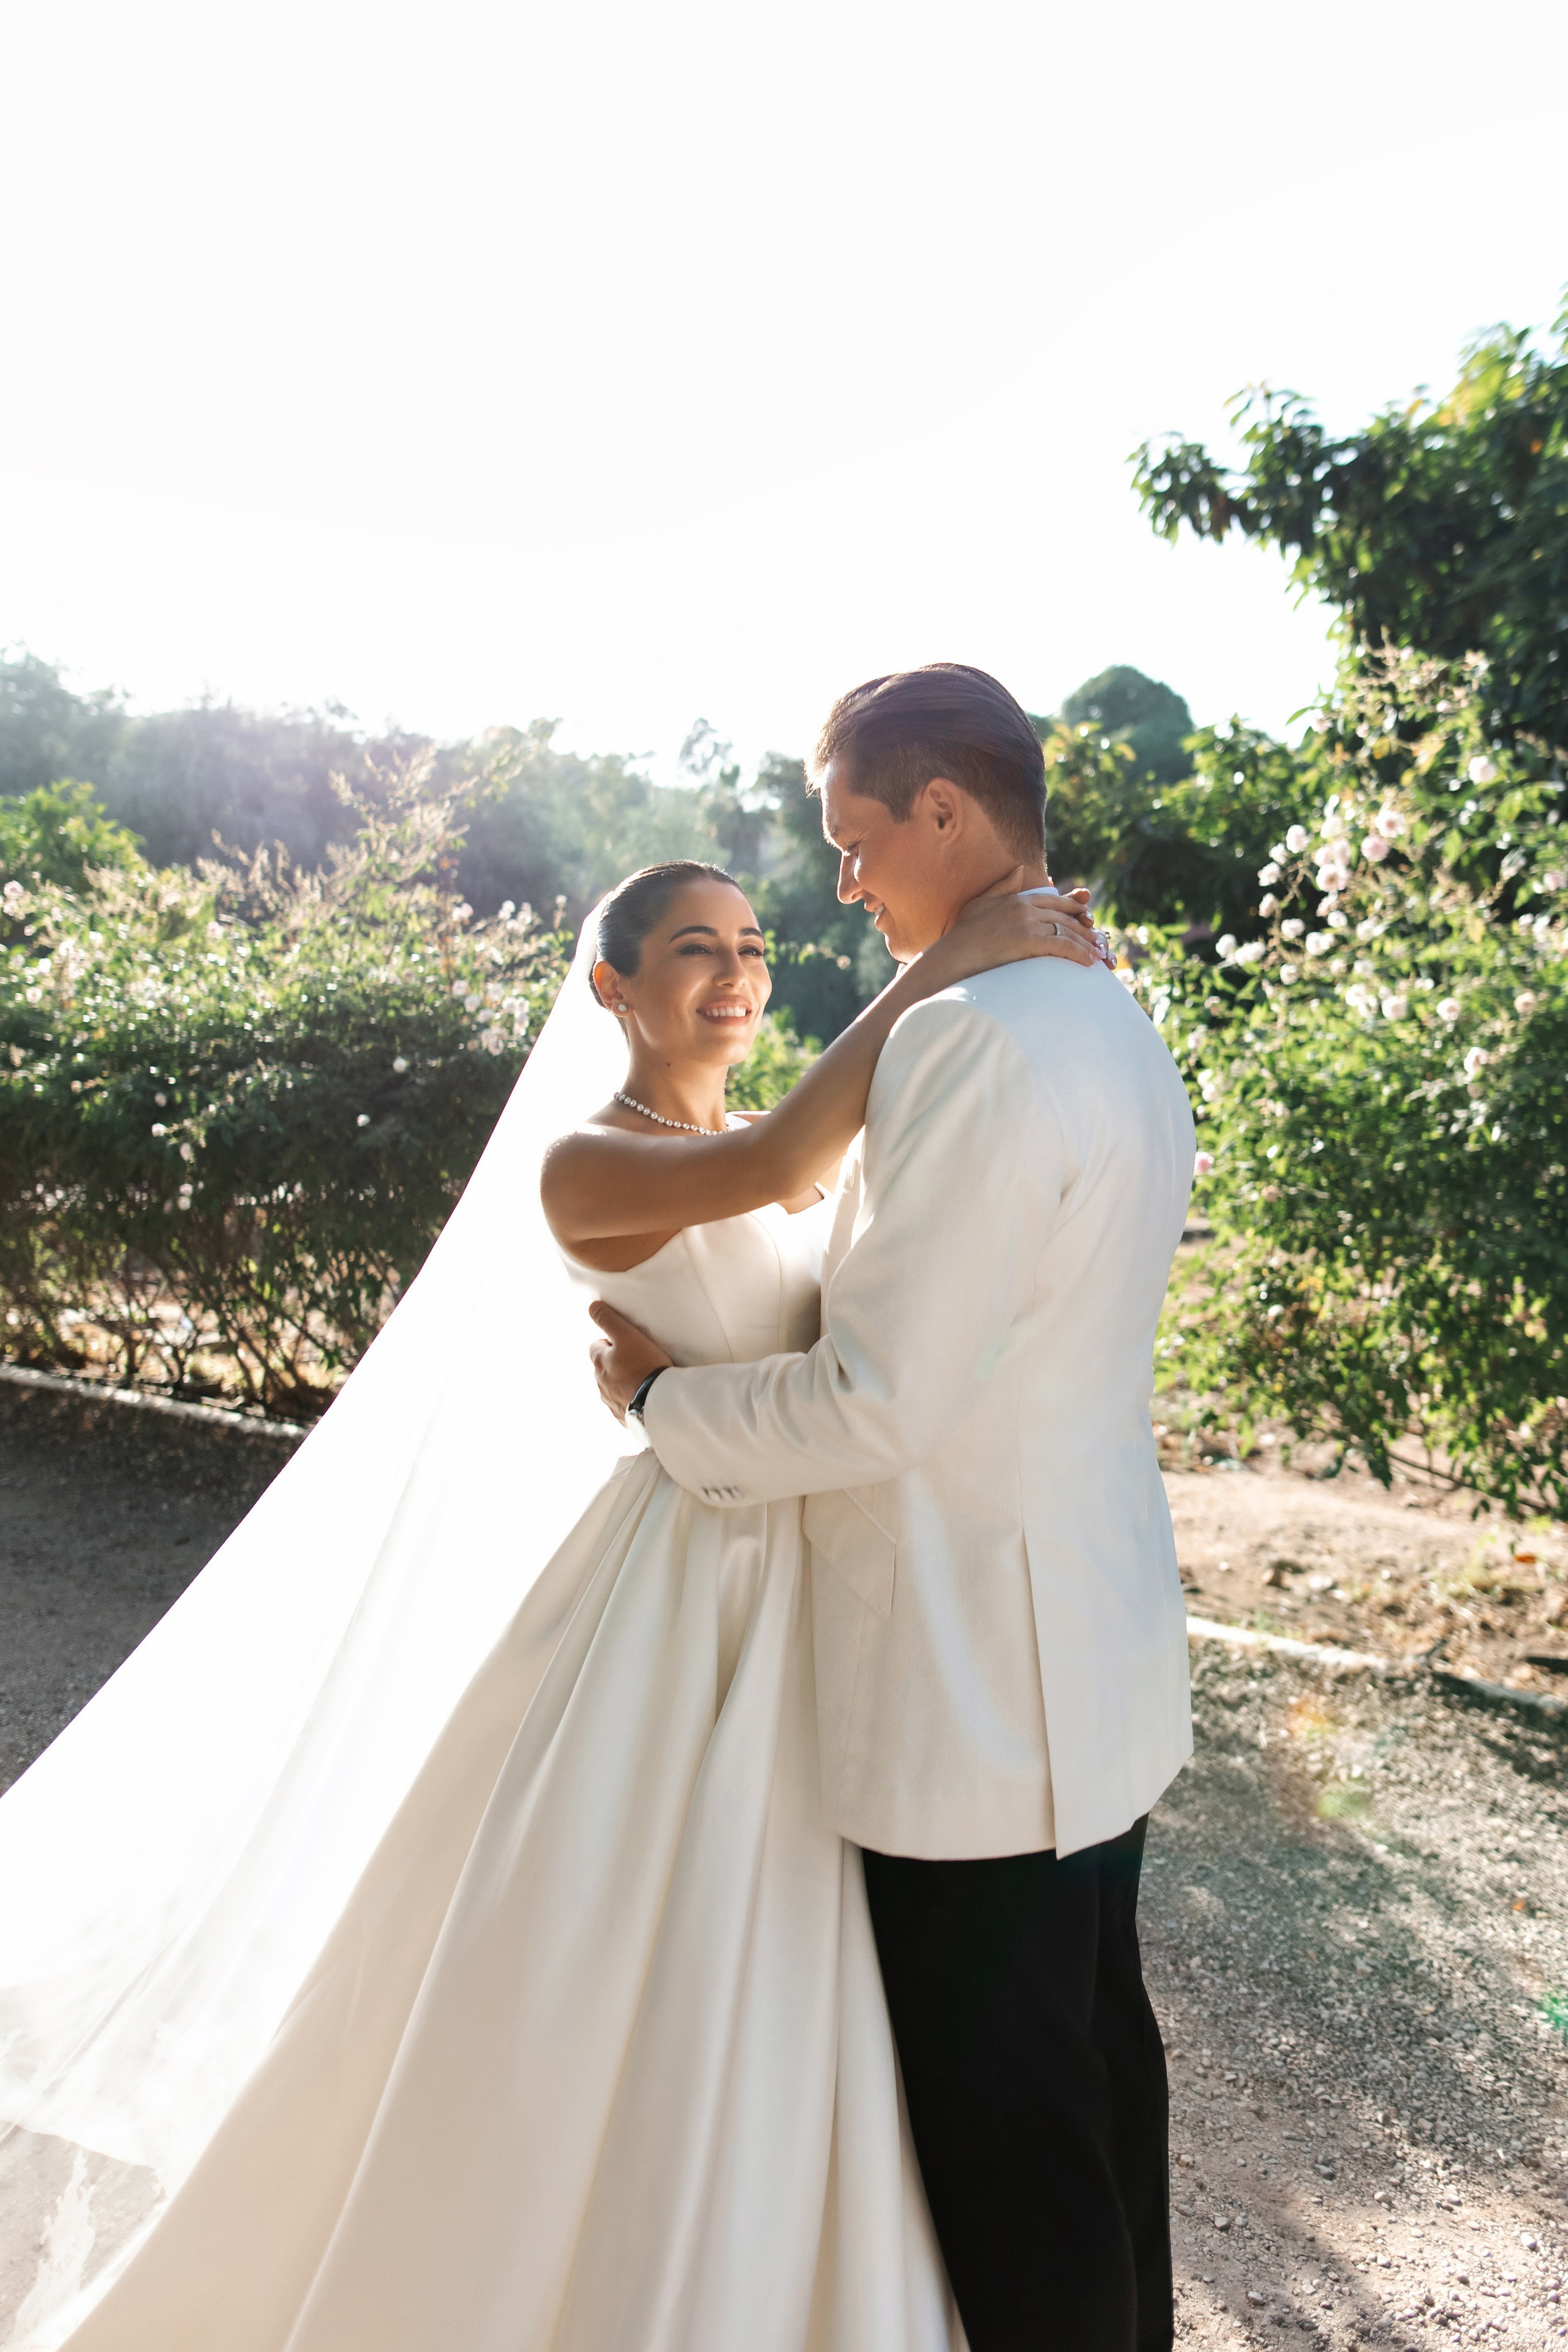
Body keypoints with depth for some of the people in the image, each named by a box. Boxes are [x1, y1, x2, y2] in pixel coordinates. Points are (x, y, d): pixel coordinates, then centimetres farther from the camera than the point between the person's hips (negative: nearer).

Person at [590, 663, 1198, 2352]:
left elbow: (880, 1403, -23)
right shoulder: (1118, 1027, 8)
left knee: (997, 2119, 10)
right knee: (1094, 2053, 25)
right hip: (1102, 1664, 10)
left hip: (975, 1701, -10)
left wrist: (666, 1401, -8)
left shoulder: (973, 1035, -23)